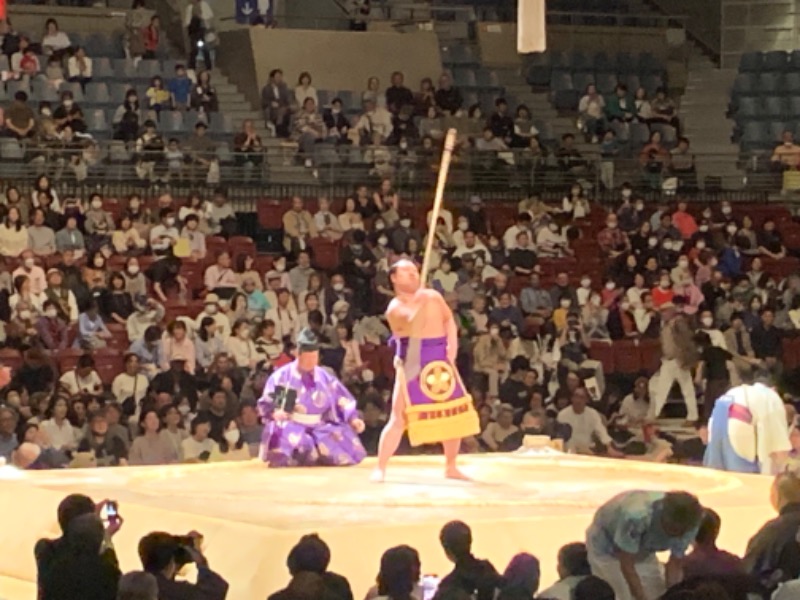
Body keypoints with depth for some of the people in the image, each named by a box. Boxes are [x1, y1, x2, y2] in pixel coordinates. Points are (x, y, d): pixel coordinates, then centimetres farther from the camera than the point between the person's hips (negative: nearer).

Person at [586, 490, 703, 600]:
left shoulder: (688, 524, -25)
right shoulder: (636, 516, -43)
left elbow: (675, 564, -15)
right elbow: (627, 565, -36)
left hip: (643, 551, 6)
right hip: (606, 547, -6)